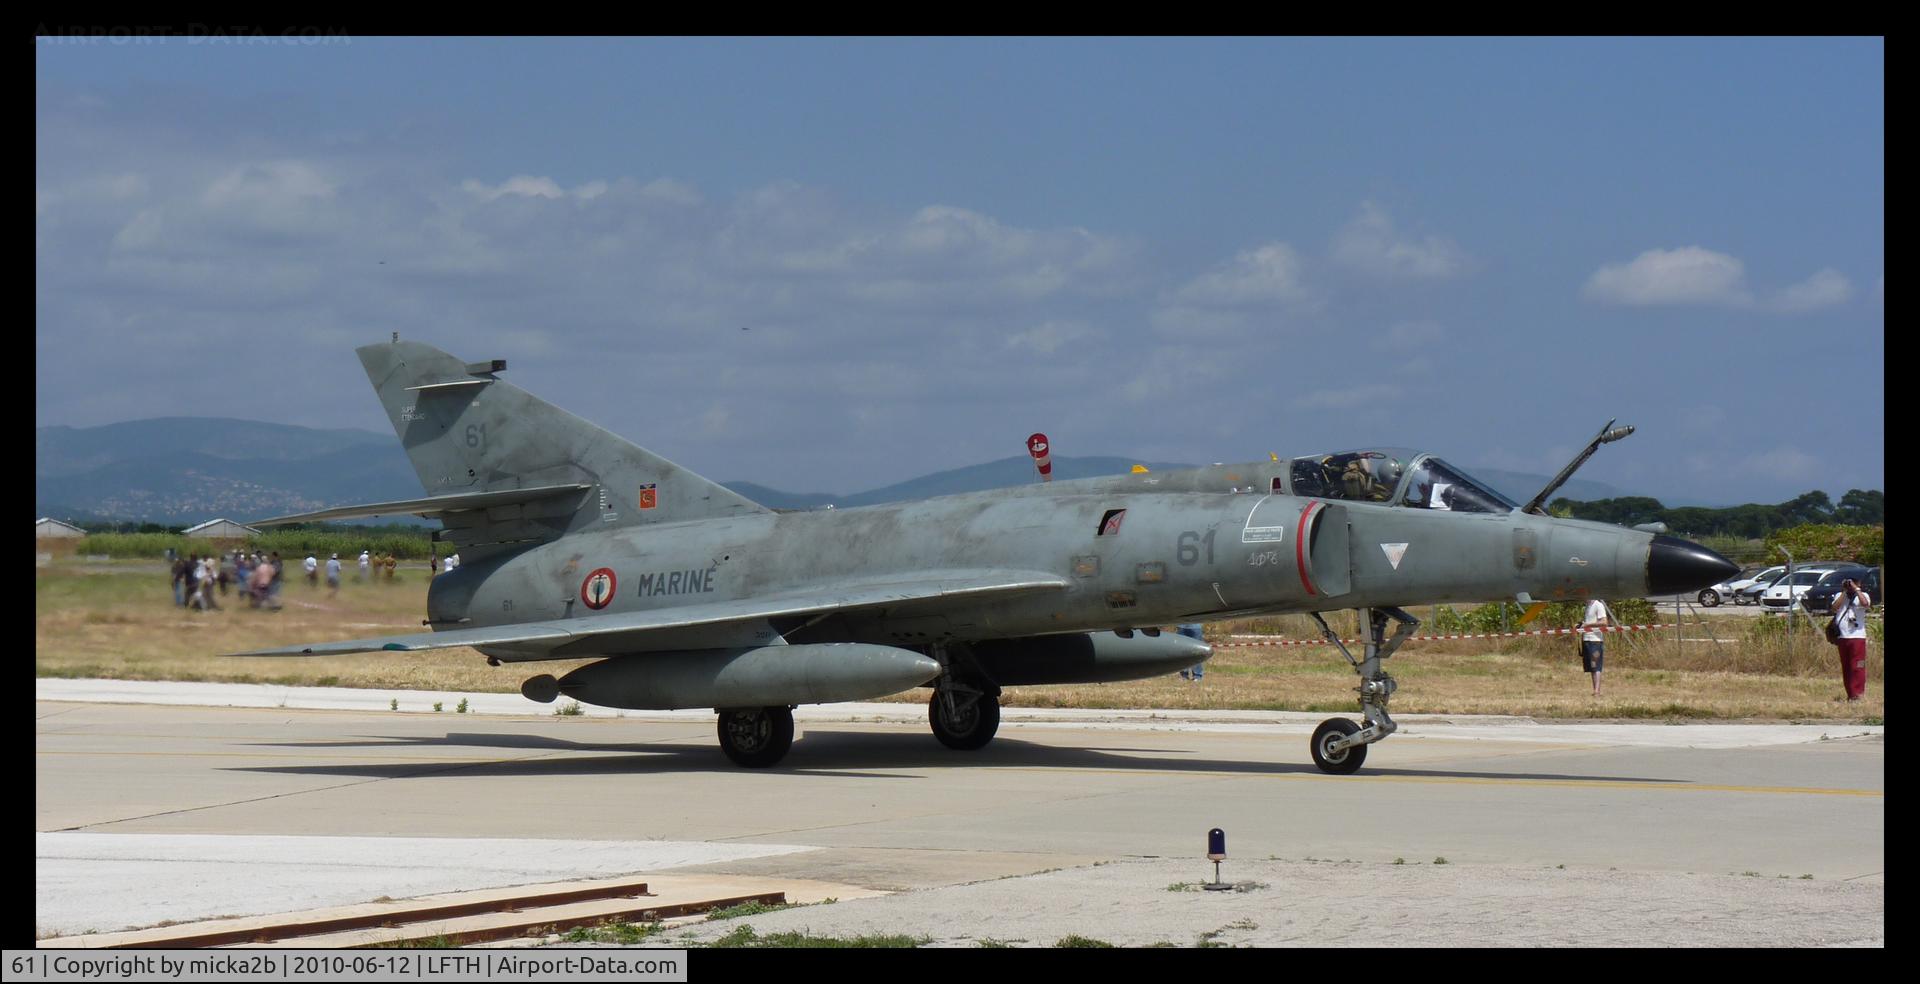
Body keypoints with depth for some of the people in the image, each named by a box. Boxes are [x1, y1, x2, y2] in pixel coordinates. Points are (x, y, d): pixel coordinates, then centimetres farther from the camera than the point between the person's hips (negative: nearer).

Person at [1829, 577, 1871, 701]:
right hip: (1842, 636, 4)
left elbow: (1865, 603, -18)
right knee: (1845, 668, 8)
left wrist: (1856, 588, -11)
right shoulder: (1839, 596, 15)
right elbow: (1834, 608, -2)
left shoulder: (1863, 595, 5)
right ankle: (1850, 694, 13)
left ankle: (1858, 693, -13)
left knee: (1857, 667, -10)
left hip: (1857, 636, -4)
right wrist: (1844, 592, -1)